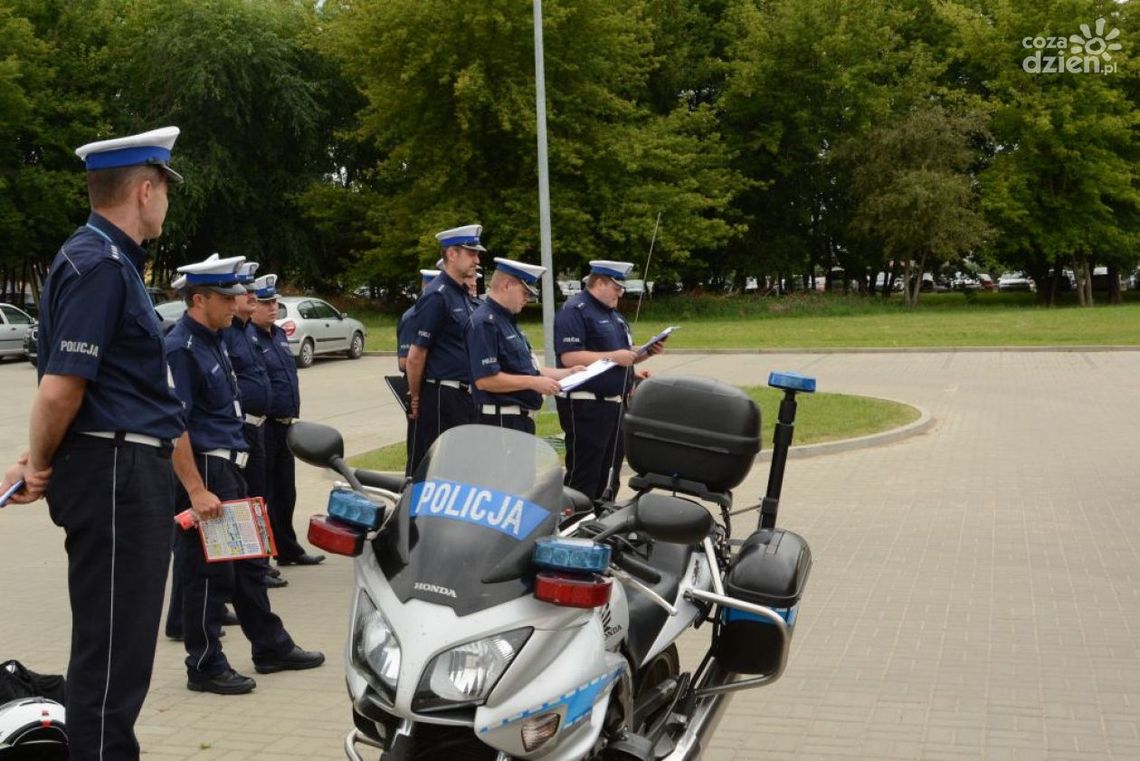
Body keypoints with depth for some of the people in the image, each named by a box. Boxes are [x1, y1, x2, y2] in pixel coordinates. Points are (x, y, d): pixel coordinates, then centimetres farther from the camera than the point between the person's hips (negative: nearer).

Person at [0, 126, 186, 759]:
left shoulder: (110, 259, 16)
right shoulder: (99, 265, -16)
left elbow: (63, 387, 20)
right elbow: (60, 390, -21)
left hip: (128, 472, 10)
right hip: (115, 473, -10)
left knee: (119, 643, 17)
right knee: (111, 651, -3)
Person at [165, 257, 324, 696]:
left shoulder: (214, 341, 13)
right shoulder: (181, 349, -17)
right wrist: (196, 491, -24)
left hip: (229, 468, 10)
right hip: (203, 470, -10)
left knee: (248, 563, 17)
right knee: (206, 573, -1)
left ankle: (271, 648, 28)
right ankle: (205, 668, 10)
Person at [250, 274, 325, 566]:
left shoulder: (279, 334, 14)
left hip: (284, 425, 9)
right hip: (262, 427, -9)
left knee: (285, 493, 17)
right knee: (262, 495, -3)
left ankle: (288, 549, 29)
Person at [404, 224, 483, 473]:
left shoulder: (463, 295, 16)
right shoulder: (436, 296, -13)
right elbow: (415, 356, -14)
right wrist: (416, 400, -8)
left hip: (464, 395, 9)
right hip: (442, 396, -9)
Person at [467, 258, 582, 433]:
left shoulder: (508, 320, 18)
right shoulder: (485, 323, -16)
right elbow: (485, 379, -24)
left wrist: (567, 373, 17)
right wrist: (533, 383, -20)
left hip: (522, 418, 11)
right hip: (501, 420, -11)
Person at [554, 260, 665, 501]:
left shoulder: (612, 313, 18)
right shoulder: (574, 311, -11)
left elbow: (624, 357, 24)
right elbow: (569, 357, -22)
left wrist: (646, 353, 5)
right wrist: (612, 356, -22)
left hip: (614, 403, 9)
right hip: (586, 406, -9)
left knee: (609, 472, 14)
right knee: (584, 476, -7)